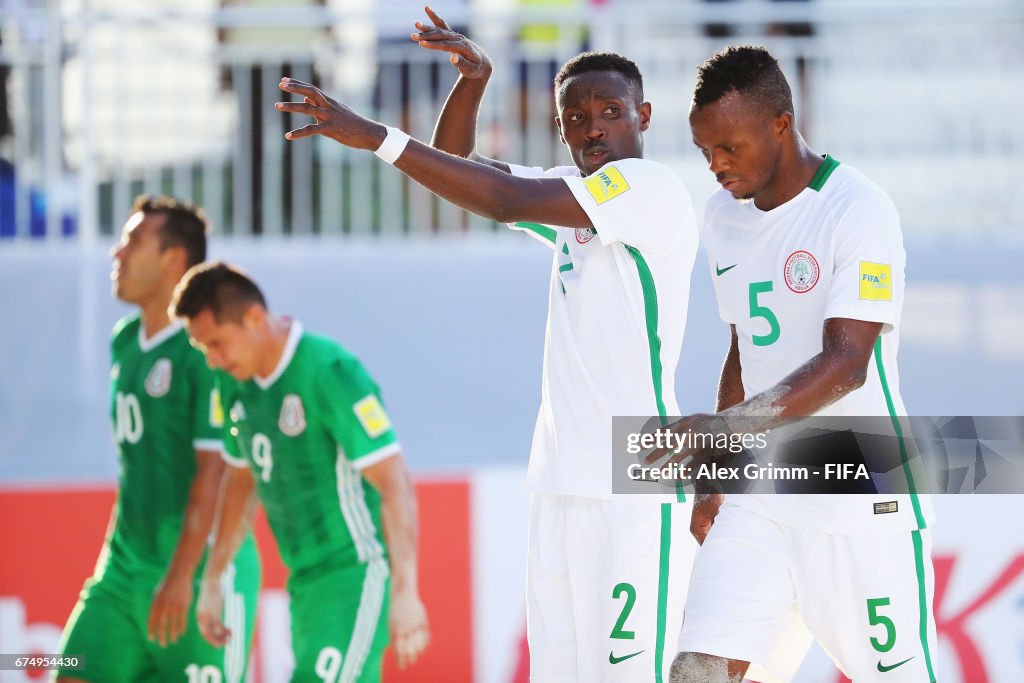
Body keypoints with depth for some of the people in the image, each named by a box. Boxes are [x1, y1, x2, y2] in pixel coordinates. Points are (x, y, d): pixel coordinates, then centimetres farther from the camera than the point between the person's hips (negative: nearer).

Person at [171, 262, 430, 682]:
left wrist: (405, 593, -24)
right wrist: (211, 582, 23)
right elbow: (241, 482, 23)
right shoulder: (237, 384, 7)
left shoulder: (329, 374, -18)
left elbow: (396, 487, -20)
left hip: (355, 578, -8)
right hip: (304, 583, 8)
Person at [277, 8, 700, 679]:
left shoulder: (651, 188, -9)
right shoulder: (575, 196, 18)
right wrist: (472, 81, 3)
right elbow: (456, 165, 23)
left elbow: (507, 200, -18)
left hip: (636, 489, -8)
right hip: (562, 484, 8)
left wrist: (376, 136, -19)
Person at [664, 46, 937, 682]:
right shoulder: (724, 215, 10)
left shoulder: (860, 211, -15)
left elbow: (846, 364, -24)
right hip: (759, 504, 6)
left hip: (863, 509, -6)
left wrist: (722, 427, -33)